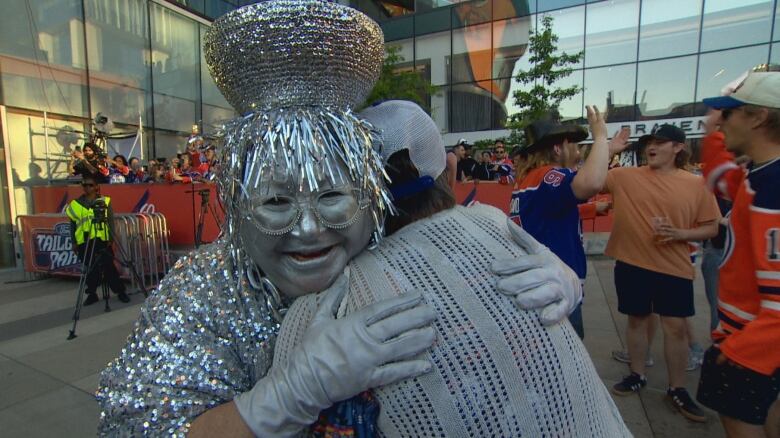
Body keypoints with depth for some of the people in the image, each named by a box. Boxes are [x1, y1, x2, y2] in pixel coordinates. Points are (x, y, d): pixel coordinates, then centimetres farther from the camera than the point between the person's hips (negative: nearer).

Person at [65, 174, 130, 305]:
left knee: (109, 267, -2)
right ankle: (92, 294, 22)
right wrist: (74, 243, 9)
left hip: (102, 241, -2)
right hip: (84, 243, 2)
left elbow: (110, 222, 2)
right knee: (90, 269, 9)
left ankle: (120, 291, 8)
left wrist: (110, 239, -4)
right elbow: (73, 225, 11)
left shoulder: (105, 202, 2)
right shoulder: (75, 204, 7)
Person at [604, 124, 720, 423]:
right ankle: (637, 375, 33)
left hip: (674, 267, 0)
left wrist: (680, 234, -15)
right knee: (637, 320, 13)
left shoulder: (695, 185, -2)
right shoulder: (624, 176, -2)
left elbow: (712, 228, 2)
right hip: (632, 263, 0)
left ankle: (677, 389, 26)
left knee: (675, 326, 6)